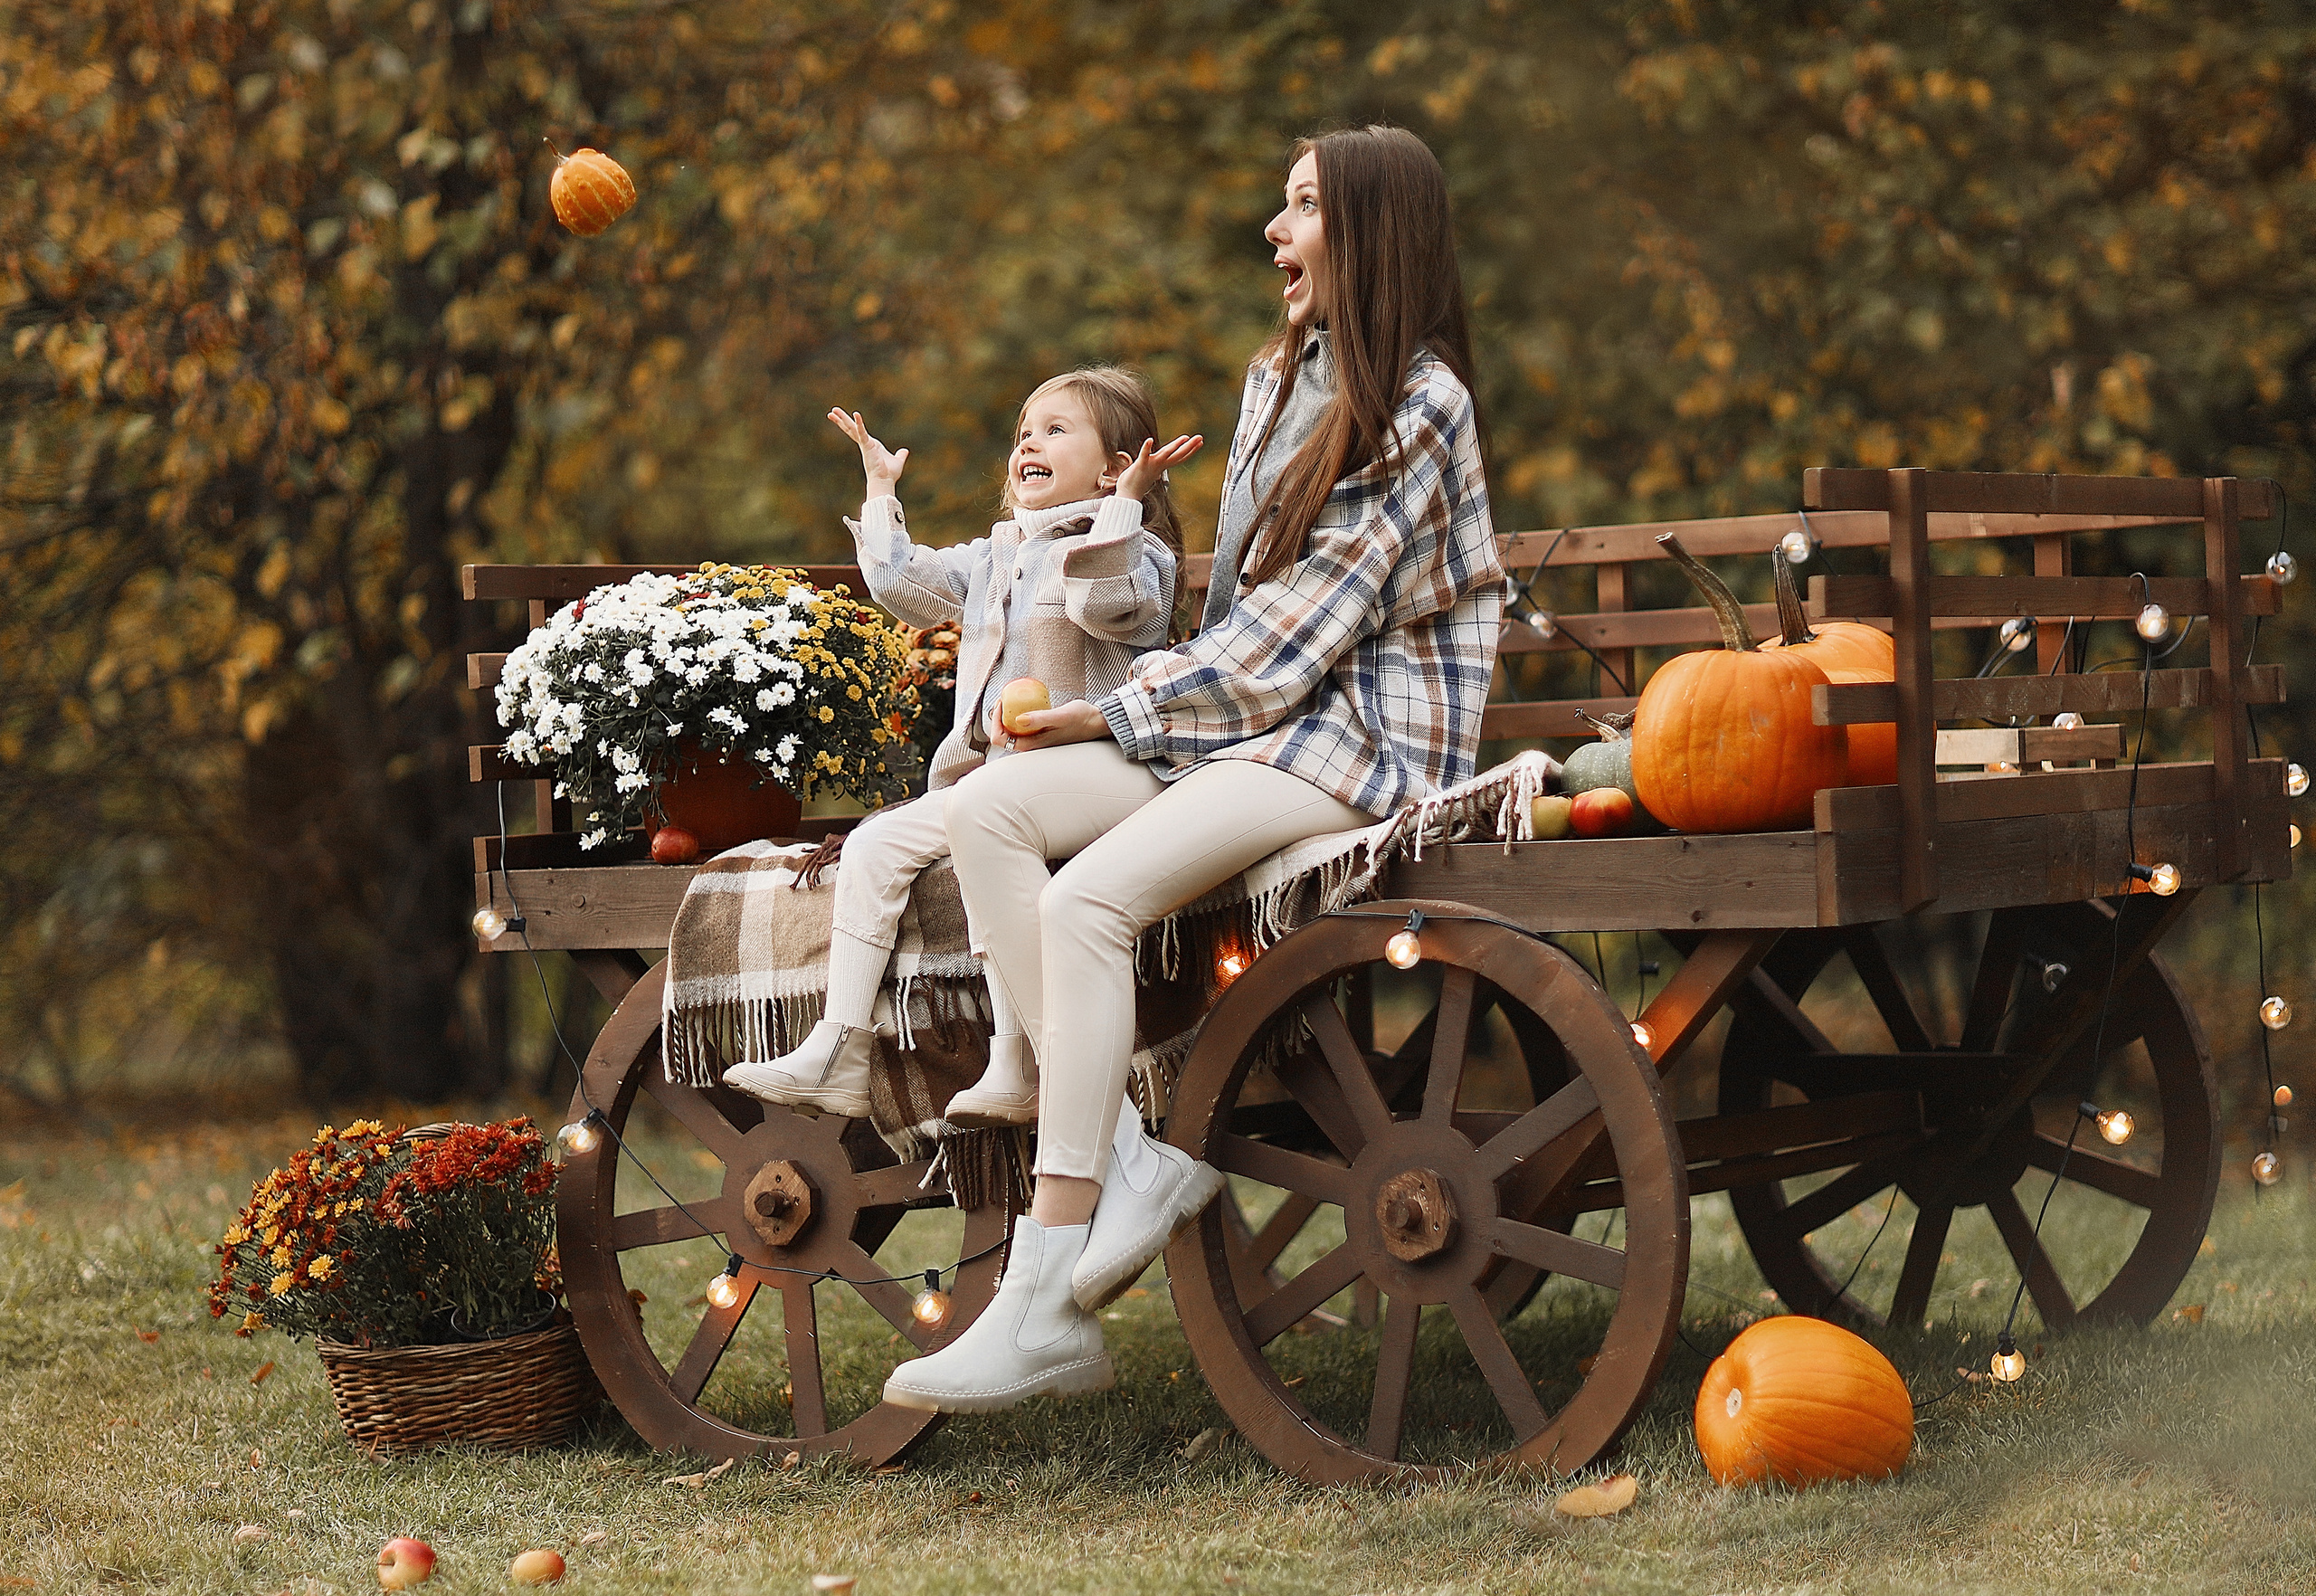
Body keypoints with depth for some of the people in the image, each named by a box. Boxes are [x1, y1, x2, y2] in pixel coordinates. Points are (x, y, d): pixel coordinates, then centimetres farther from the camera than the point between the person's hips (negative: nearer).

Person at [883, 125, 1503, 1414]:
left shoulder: (1421, 407, -10)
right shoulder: (1282, 378, 17)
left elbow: (1295, 630, -14)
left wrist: (1120, 715, -10)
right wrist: (1145, 701, 3)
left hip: (1367, 739, -9)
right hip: (1248, 716, 9)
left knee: (1088, 898, -28)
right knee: (988, 809, -13)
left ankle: (1045, 1310, -28)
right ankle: (1137, 1151, -19)